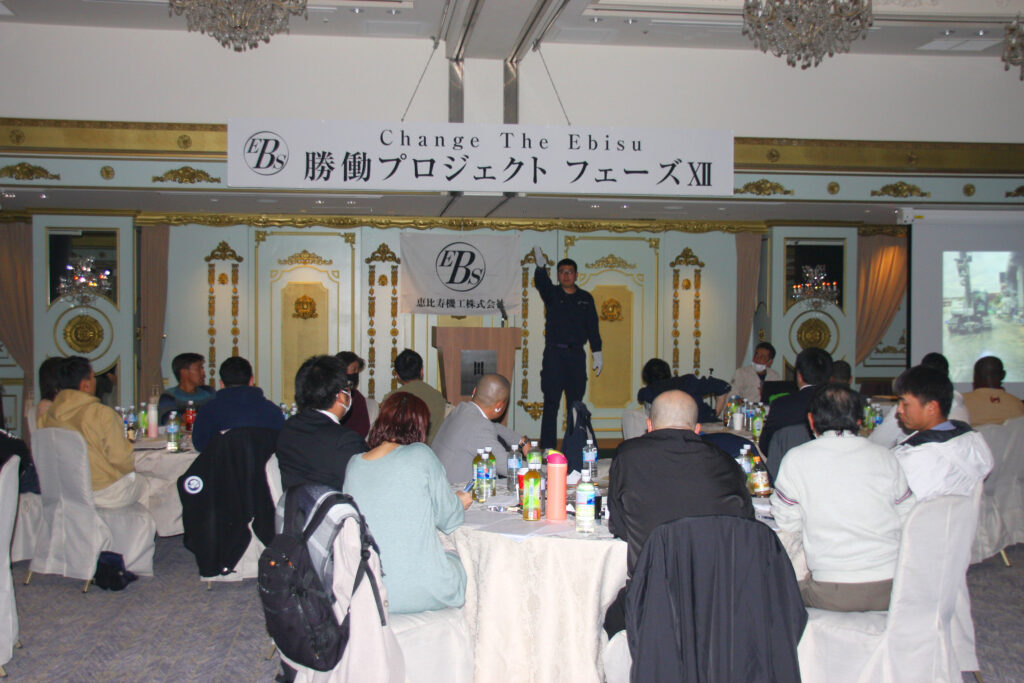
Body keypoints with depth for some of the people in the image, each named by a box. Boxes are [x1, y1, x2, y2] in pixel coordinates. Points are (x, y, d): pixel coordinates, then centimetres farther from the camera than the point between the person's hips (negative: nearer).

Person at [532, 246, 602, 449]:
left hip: (577, 355, 2)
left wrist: (597, 353, 6)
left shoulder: (585, 298, 12)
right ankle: (547, 447, -2)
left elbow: (592, 327, 12)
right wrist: (541, 266, -39)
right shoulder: (551, 293, 5)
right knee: (551, 403, -3)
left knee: (576, 403, 5)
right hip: (554, 354, -2)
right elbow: (541, 282, -17)